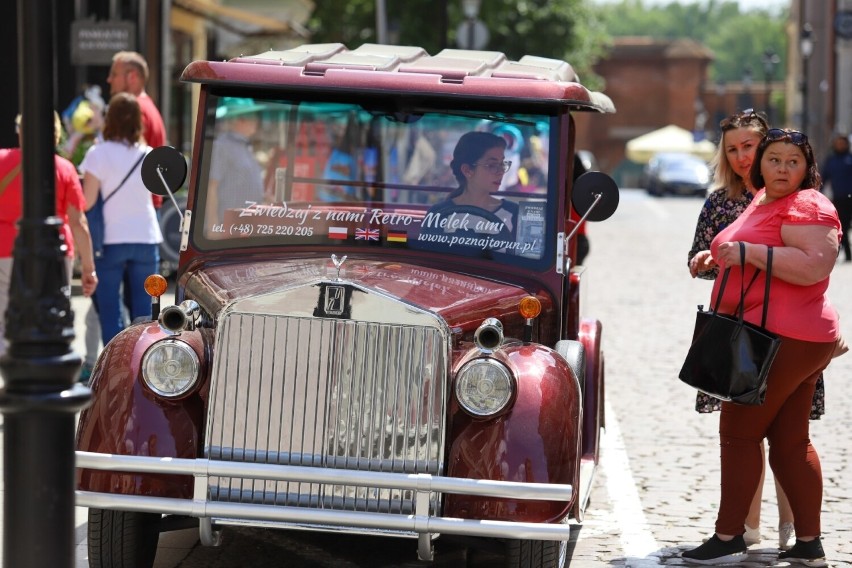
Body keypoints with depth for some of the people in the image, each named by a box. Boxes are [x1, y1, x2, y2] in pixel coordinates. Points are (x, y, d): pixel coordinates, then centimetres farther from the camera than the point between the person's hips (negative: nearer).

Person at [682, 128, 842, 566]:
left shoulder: (806, 207, -14)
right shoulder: (764, 200, 18)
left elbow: (814, 267, -28)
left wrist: (750, 251, -27)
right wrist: (717, 255, 18)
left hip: (782, 340, -10)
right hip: (796, 341, 10)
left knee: (739, 433, -5)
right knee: (790, 441, 11)